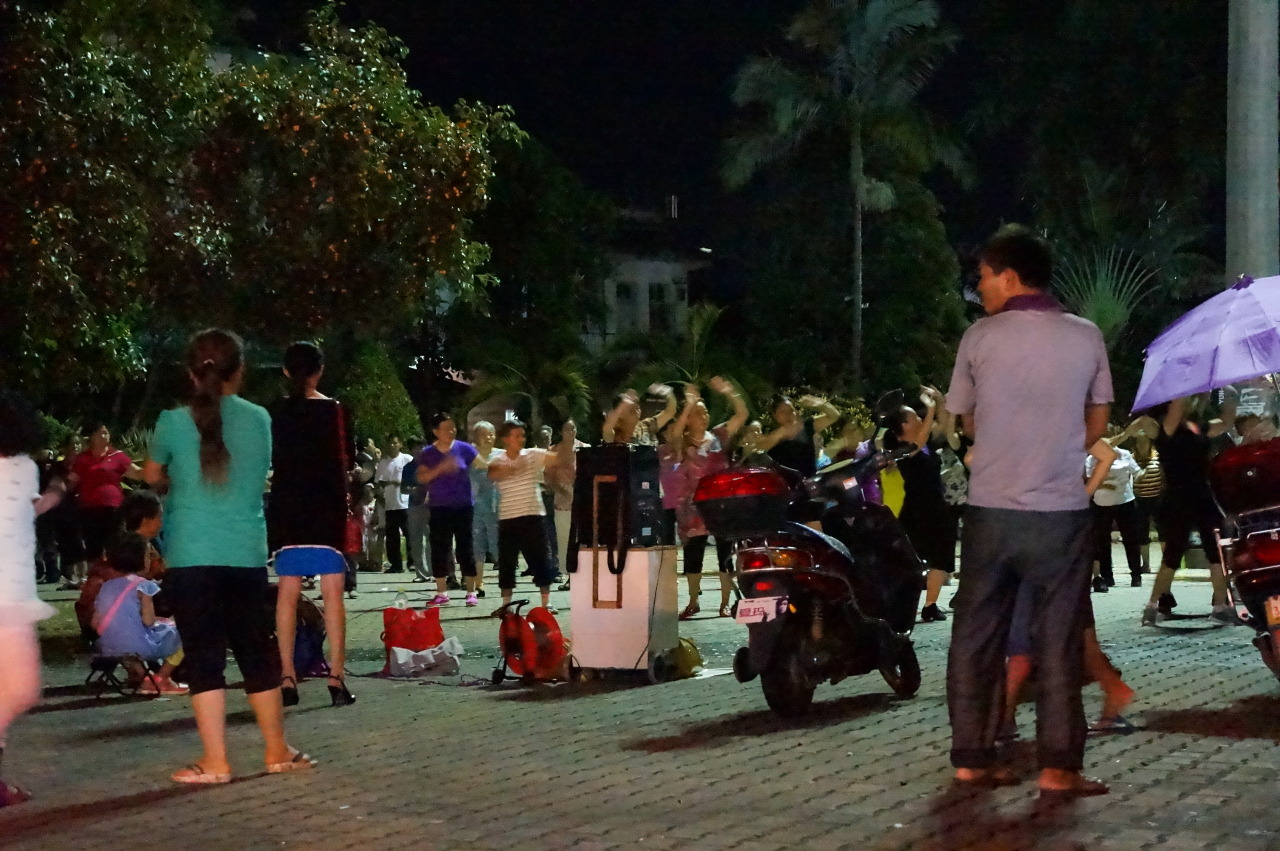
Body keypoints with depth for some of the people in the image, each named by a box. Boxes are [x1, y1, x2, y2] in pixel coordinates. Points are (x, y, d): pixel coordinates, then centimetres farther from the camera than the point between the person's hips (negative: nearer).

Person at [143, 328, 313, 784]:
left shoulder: (174, 422, -4)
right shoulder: (259, 419, 2)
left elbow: (152, 476, 12)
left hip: (192, 555, -3)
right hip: (247, 553, 3)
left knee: (204, 655, 1)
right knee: (257, 650, 13)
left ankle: (215, 761, 0)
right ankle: (276, 750, 22)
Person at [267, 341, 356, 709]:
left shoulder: (275, 412, 0)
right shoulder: (334, 411, -5)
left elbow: (268, 460, 4)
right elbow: (348, 462, 1)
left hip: (286, 508, 2)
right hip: (326, 508, -2)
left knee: (288, 592, 7)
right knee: (332, 592, 0)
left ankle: (287, 678, 7)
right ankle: (336, 677, -5)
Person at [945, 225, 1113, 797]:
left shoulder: (980, 337, -3)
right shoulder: (1086, 337, -1)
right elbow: (1098, 422, 9)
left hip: (989, 509, 1)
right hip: (1061, 510, 0)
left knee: (976, 635, 10)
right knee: (1058, 641, 4)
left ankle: (971, 758, 12)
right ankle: (1058, 767, 2)